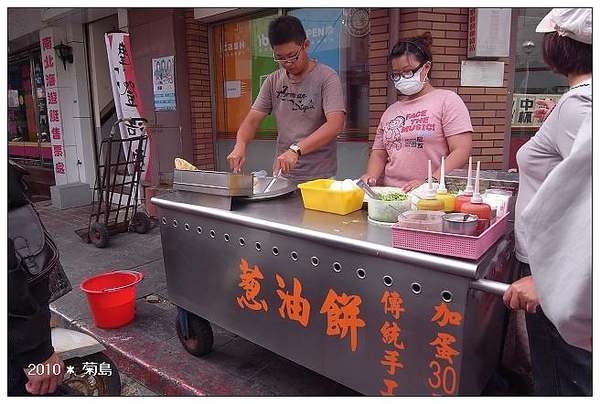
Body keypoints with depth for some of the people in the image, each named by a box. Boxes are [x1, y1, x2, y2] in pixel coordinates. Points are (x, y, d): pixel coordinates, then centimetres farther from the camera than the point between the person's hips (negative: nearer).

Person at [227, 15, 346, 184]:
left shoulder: (327, 77, -7)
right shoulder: (273, 81, 8)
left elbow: (335, 125, -20)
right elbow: (252, 120, 6)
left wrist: (296, 150, -30)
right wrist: (240, 145, -15)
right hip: (282, 175, 4)